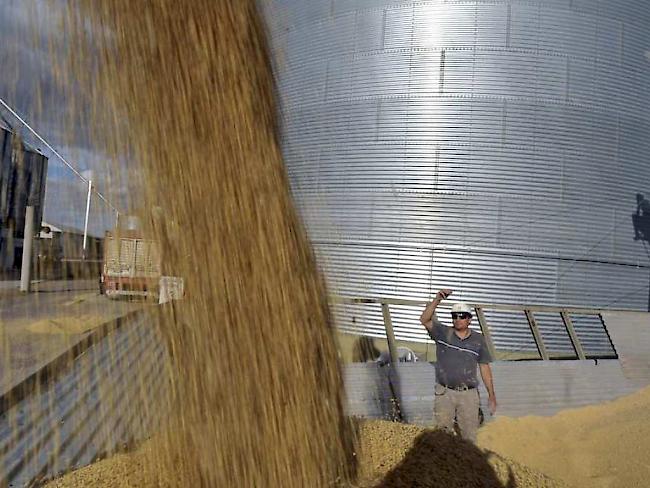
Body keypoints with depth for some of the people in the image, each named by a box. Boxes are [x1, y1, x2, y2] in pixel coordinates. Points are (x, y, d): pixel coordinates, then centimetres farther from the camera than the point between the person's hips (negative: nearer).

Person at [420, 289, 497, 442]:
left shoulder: (478, 339, 4)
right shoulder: (443, 333, 0)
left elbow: (484, 368, 8)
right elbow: (424, 320, -14)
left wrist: (491, 395, 7)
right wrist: (437, 299, -23)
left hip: (468, 394, 1)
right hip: (444, 393, -1)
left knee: (470, 434, 8)